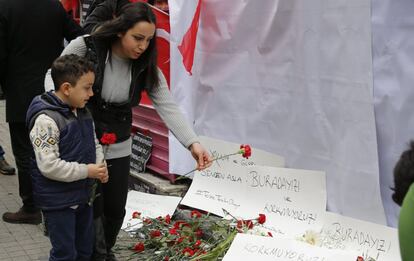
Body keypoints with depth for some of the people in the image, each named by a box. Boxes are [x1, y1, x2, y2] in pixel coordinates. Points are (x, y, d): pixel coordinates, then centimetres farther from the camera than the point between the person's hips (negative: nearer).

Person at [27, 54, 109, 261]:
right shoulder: (46, 120, -23)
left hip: (83, 195, 8)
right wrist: (86, 171, -21)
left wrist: (99, 165, -4)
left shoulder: (83, 113, 4)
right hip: (57, 201, -8)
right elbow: (49, 166, -27)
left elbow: (94, 144, 16)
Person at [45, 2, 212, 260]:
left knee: (116, 209, 14)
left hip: (118, 149, 3)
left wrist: (193, 143, -31)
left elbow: (169, 108, -17)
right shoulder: (85, 48, -18)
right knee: (92, 209, 4)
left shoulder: (147, 69, -10)